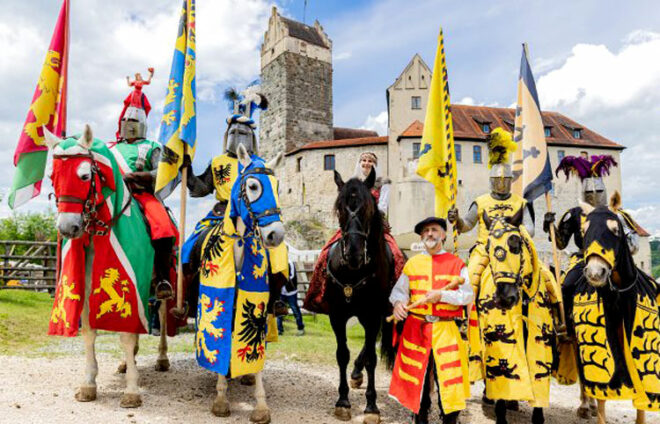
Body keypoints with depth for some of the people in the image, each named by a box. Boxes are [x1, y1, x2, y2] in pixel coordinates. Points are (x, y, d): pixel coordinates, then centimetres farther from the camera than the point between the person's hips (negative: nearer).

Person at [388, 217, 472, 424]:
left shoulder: (456, 264, 5)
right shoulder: (412, 263, 11)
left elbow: (468, 295, -3)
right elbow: (399, 290, 8)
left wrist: (441, 295, -17)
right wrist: (398, 303, -14)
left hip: (445, 330, -2)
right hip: (415, 329, 2)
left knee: (448, 375, -3)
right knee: (417, 375, 10)